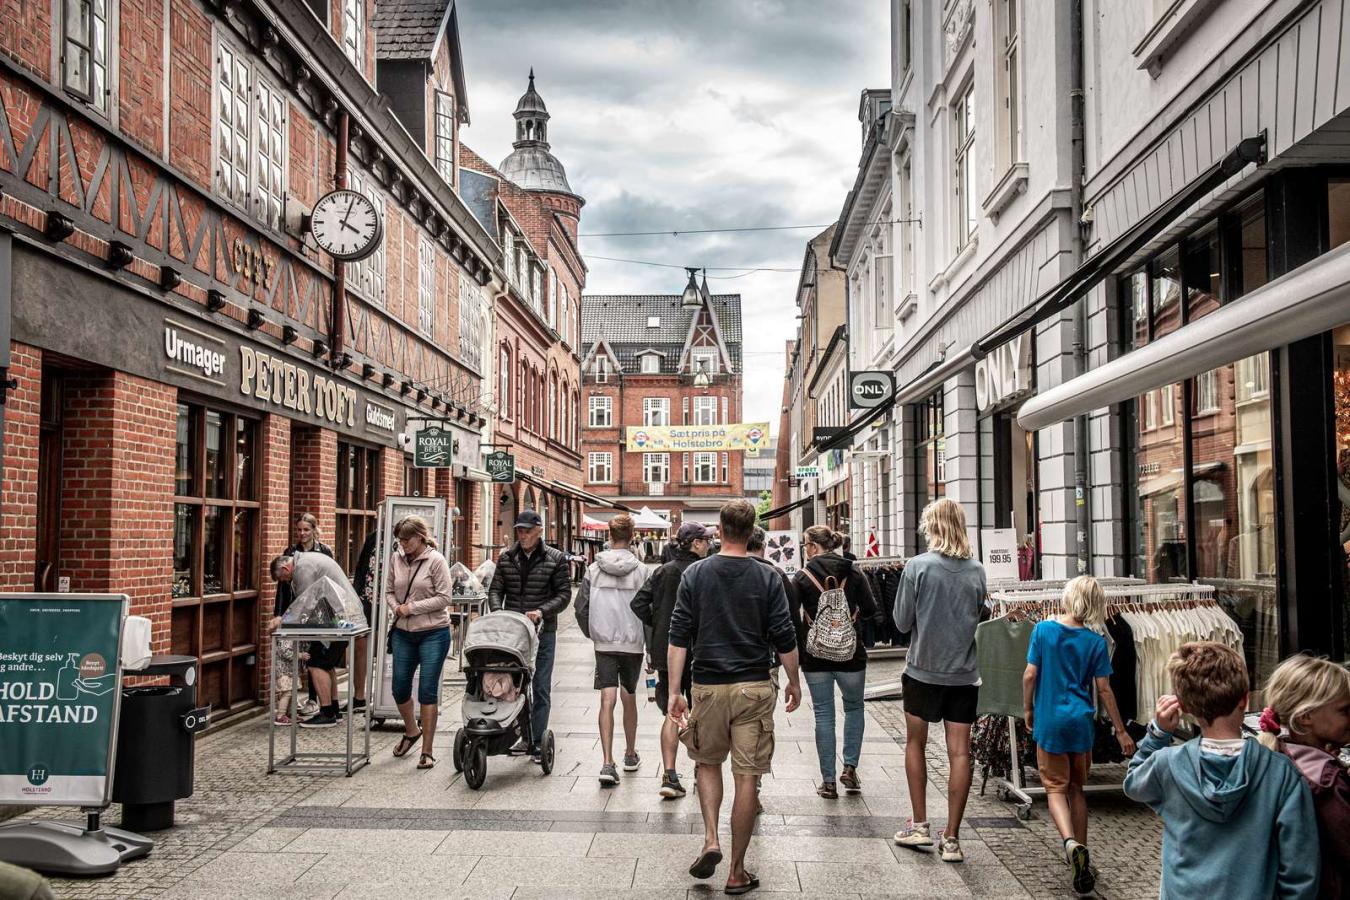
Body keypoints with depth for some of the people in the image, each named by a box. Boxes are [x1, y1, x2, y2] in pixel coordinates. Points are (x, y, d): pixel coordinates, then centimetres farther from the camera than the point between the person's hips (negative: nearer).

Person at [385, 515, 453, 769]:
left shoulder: (436, 560, -11)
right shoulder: (396, 560, 4)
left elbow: (443, 598, -13)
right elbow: (390, 591, 13)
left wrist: (412, 608, -16)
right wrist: (395, 607, -8)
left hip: (433, 633, -5)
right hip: (403, 633, 5)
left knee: (428, 691, -2)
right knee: (399, 688, 11)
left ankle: (427, 751, 7)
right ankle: (411, 731, 39)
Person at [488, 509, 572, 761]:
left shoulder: (555, 559, 0)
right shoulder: (506, 558, 8)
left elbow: (564, 594, -1)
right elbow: (495, 589, 9)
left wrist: (541, 612, -15)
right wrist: (498, 612, -10)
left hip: (543, 631, -2)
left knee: (540, 688, 0)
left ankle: (537, 742, 5)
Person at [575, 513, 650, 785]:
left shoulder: (593, 569, -1)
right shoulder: (640, 570, -7)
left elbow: (581, 607, 1)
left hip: (604, 643, 0)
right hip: (633, 643, 0)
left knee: (607, 700, -3)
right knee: (629, 698, 16)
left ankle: (608, 763, -12)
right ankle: (630, 755, 31)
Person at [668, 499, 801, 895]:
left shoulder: (695, 574, -2)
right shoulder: (767, 578, -3)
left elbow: (679, 638, -4)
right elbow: (785, 639, -1)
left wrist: (674, 691, 1)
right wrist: (794, 683, 13)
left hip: (708, 687, 1)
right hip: (754, 689, -1)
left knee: (707, 763, 22)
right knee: (746, 778, 5)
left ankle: (711, 841, 4)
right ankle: (737, 873, 11)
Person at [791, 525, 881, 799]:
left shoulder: (802, 577, -5)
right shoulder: (854, 574, -2)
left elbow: (791, 616, -9)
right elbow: (870, 610, -4)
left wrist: (798, 650, 2)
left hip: (815, 656, -1)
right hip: (850, 653, 1)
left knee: (824, 715, 7)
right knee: (854, 707, 21)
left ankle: (828, 781, 9)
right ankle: (850, 767, 10)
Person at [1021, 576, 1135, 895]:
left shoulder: (1043, 629, -8)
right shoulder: (1095, 642, -5)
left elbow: (1030, 675, -7)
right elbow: (1104, 690, -2)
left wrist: (1028, 709, 9)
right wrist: (1121, 731, 7)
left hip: (1050, 720, -2)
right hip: (1081, 723, 2)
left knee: (1055, 787, 5)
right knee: (1077, 788, 16)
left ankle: (1070, 842, -19)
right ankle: (1081, 853, 22)